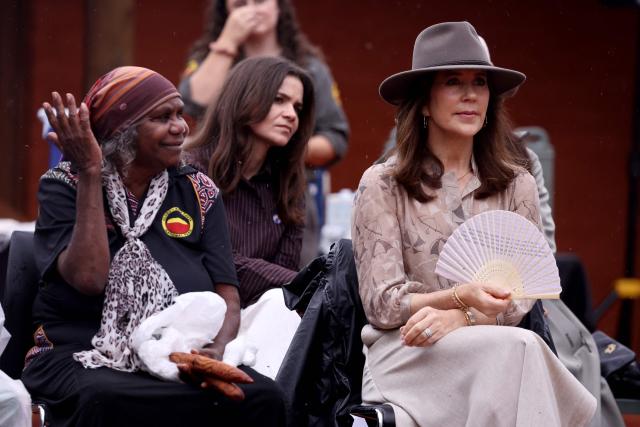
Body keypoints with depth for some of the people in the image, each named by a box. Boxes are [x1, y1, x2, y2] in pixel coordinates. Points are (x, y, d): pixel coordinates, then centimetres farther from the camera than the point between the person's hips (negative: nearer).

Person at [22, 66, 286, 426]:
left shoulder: (199, 193, 11)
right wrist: (91, 174, -13)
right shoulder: (65, 188, 1)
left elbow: (227, 298, 5)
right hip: (82, 360, -3)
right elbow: (89, 278, -16)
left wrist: (217, 350, -17)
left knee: (263, 397, -26)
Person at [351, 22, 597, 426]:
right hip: (406, 357, -3)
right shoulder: (382, 185, 2)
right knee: (517, 347, -32)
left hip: (490, 354, 3)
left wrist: (458, 318, -18)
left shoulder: (518, 186, 12)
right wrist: (461, 296, -22)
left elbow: (523, 300, 3)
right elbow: (382, 304, -4)